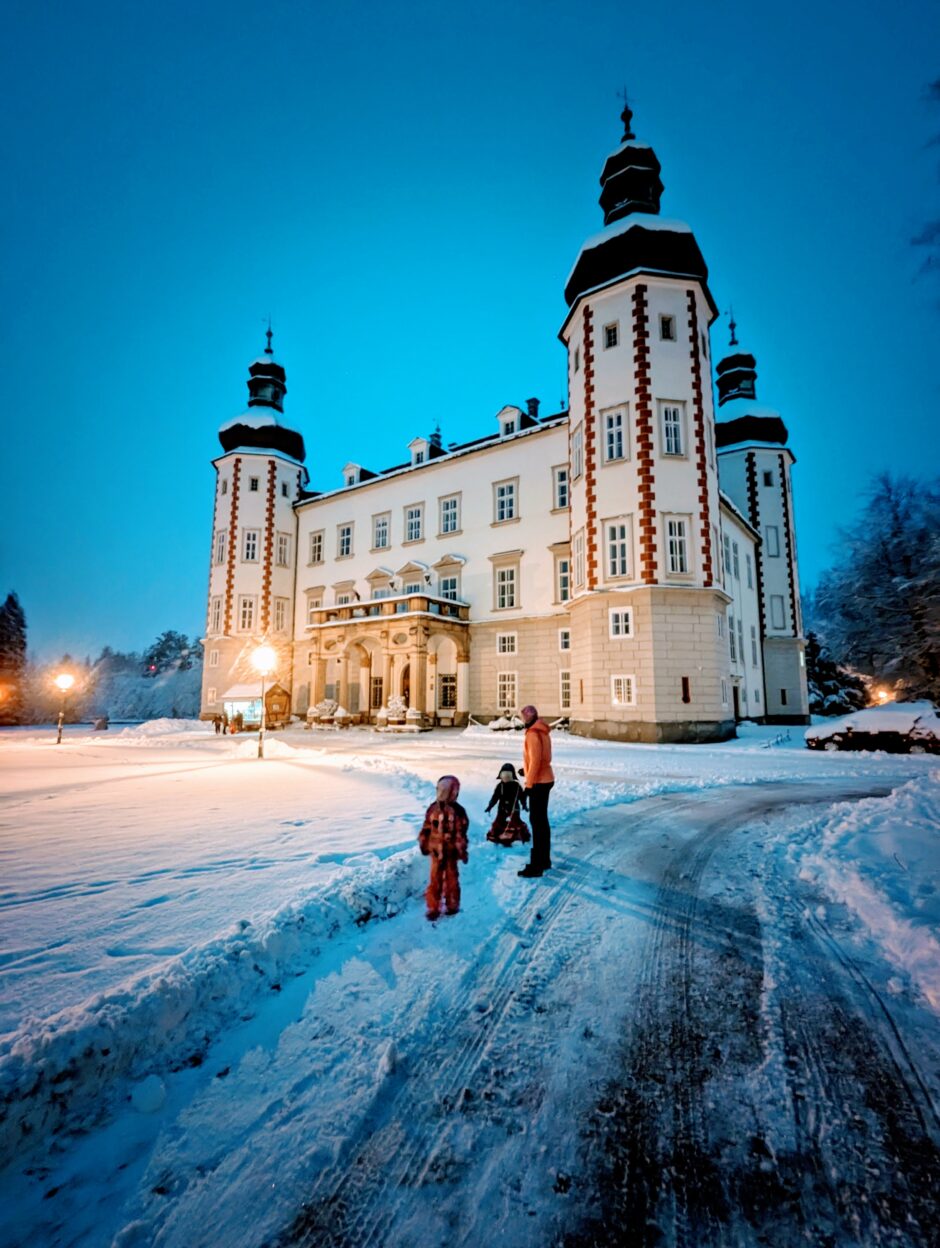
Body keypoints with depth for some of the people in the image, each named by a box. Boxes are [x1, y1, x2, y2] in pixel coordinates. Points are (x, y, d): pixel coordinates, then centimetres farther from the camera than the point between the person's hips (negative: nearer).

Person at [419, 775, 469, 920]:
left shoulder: (457, 810, -13)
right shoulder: (433, 808, -1)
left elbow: (460, 833, -10)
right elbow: (426, 828, 8)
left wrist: (462, 851, -9)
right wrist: (423, 843, 10)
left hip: (450, 851, -3)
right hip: (436, 850, 3)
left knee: (451, 879, 11)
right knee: (435, 880, 7)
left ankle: (452, 905, 27)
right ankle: (433, 908, 19)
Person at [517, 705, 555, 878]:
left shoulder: (533, 734, -18)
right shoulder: (543, 732, 11)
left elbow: (535, 761, -22)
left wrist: (529, 784, -17)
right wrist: (527, 771, 11)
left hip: (538, 782, -10)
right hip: (546, 779, 10)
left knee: (537, 822, -7)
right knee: (542, 820, 16)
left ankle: (536, 866, -3)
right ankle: (544, 860, 26)